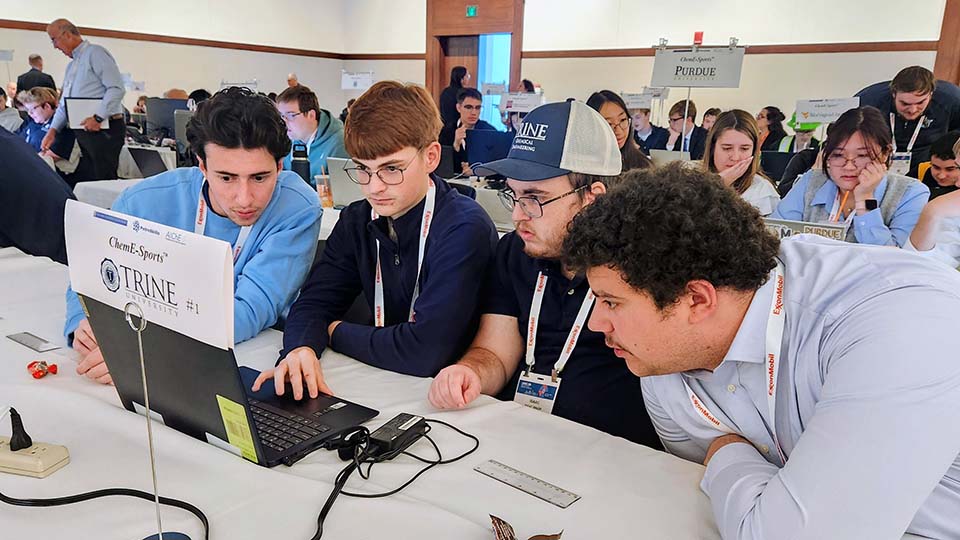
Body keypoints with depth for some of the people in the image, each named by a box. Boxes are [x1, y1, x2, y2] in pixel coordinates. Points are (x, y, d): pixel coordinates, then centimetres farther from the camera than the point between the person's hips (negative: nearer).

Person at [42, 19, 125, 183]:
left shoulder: (95, 53, -4)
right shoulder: (71, 66, 24)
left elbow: (116, 88, -16)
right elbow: (64, 103, 27)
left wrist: (97, 117, -21)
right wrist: (53, 130, 16)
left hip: (104, 129, -9)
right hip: (84, 132, 9)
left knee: (104, 180, -11)